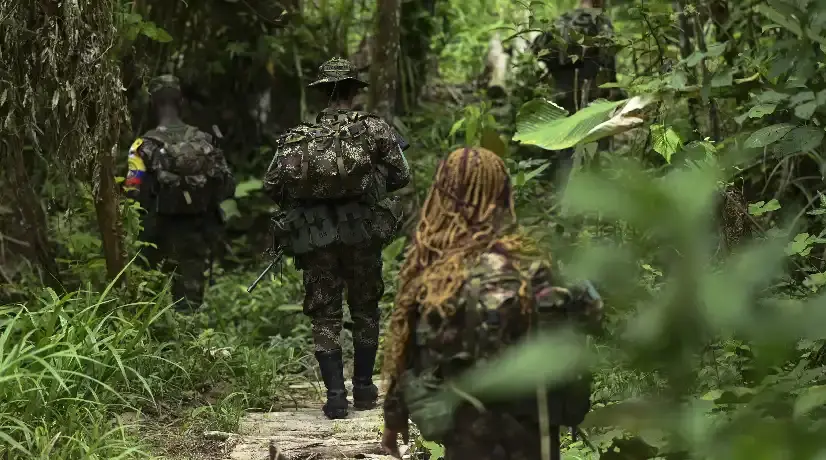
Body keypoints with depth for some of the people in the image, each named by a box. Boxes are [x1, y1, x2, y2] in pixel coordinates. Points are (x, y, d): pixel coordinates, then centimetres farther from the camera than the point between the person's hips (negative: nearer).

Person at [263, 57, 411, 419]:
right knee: (365, 310, 17)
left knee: (324, 316, 7)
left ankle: (335, 396, -1)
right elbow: (400, 176, 1)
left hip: (315, 240, 1)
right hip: (362, 235, 0)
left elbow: (271, 185, 2)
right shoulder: (374, 129, 1)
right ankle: (363, 389, 20)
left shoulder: (298, 136, 6)